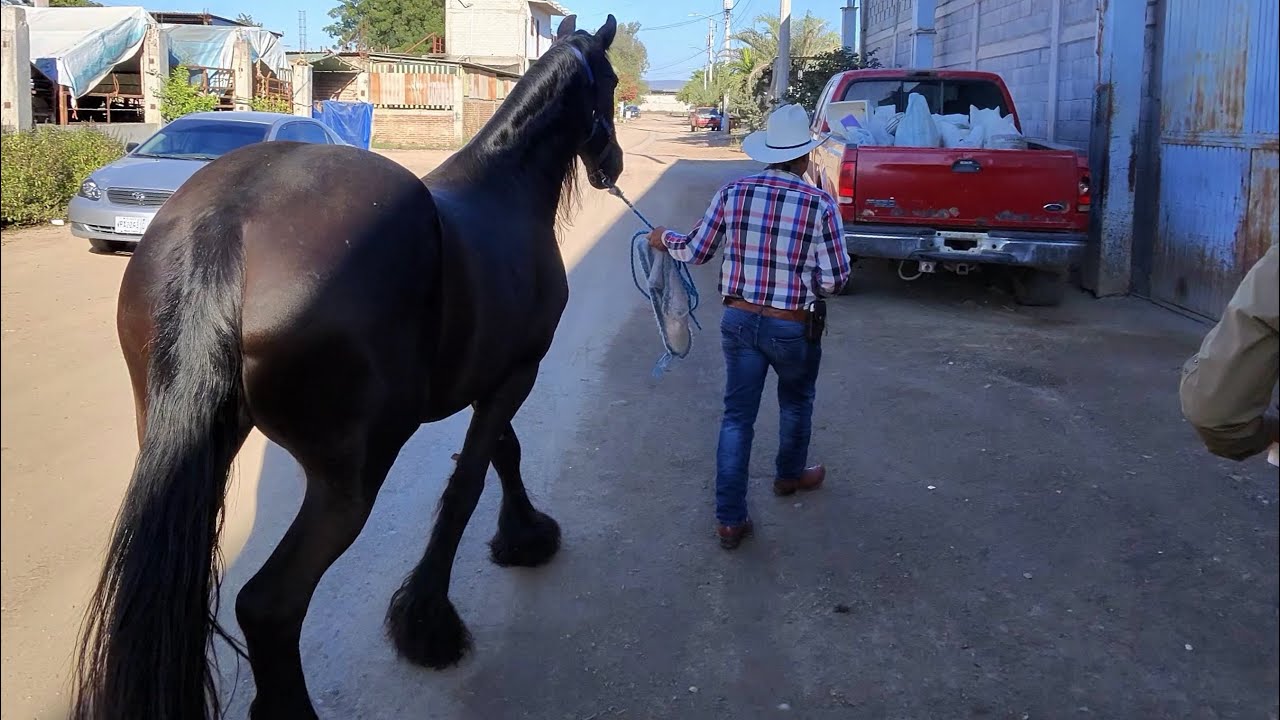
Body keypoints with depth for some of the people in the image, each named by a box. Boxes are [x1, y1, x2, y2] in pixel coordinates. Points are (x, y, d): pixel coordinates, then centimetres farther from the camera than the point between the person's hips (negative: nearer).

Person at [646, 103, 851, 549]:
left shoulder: (732, 194, -5)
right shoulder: (819, 204, -14)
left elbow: (696, 252, 4)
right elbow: (835, 279, -12)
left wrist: (664, 239, 24)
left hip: (739, 320, 2)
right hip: (792, 328, -2)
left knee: (737, 416, 8)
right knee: (796, 403, 25)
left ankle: (730, 518, 8)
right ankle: (790, 475, 47)